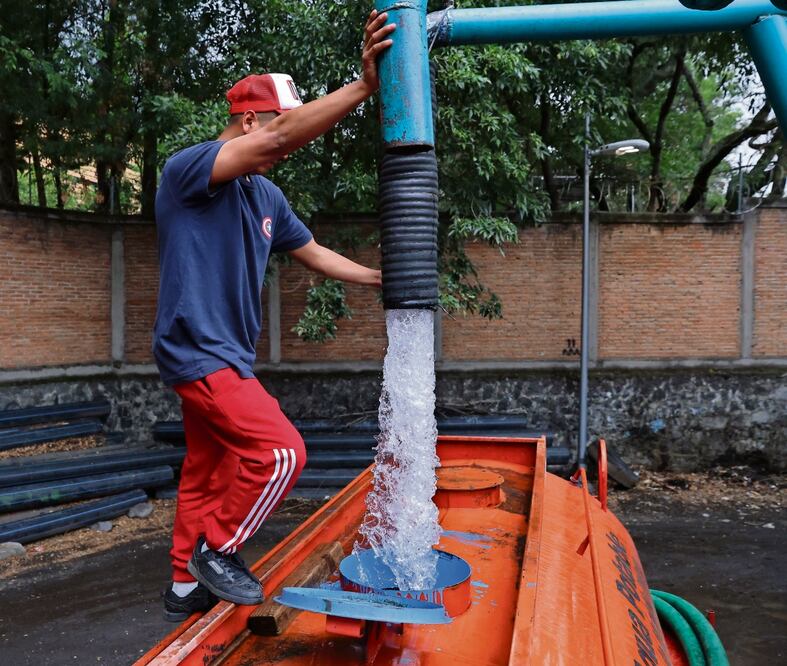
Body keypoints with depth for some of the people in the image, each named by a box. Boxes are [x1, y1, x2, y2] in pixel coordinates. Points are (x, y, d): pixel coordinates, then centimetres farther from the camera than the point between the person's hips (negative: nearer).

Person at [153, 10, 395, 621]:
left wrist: (380, 279, 16)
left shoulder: (266, 197, 10)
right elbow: (279, 137, -30)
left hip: (225, 356, 9)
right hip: (198, 350, -9)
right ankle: (217, 552, 6)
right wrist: (366, 85, -34)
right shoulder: (187, 170, -15)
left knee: (208, 473, 16)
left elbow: (314, 253, 21)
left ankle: (187, 587, 30)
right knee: (281, 452, -14)